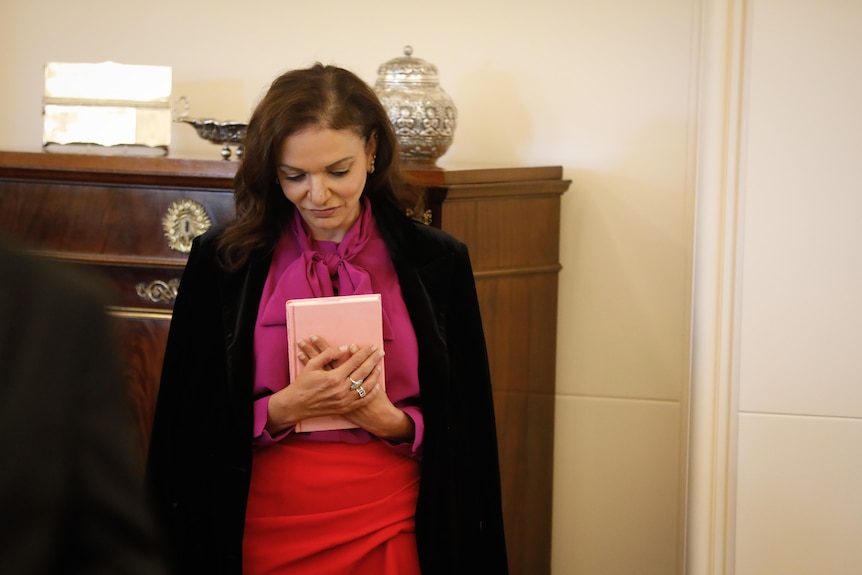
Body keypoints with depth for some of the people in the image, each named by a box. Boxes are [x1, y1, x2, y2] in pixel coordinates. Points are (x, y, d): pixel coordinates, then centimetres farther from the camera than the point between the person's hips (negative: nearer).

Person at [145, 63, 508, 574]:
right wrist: (286, 407, -17)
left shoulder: (436, 261, -2)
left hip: (388, 533, 0)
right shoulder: (223, 260, -2)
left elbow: (464, 431, 2)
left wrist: (388, 420, -16)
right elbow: (190, 428, -2)